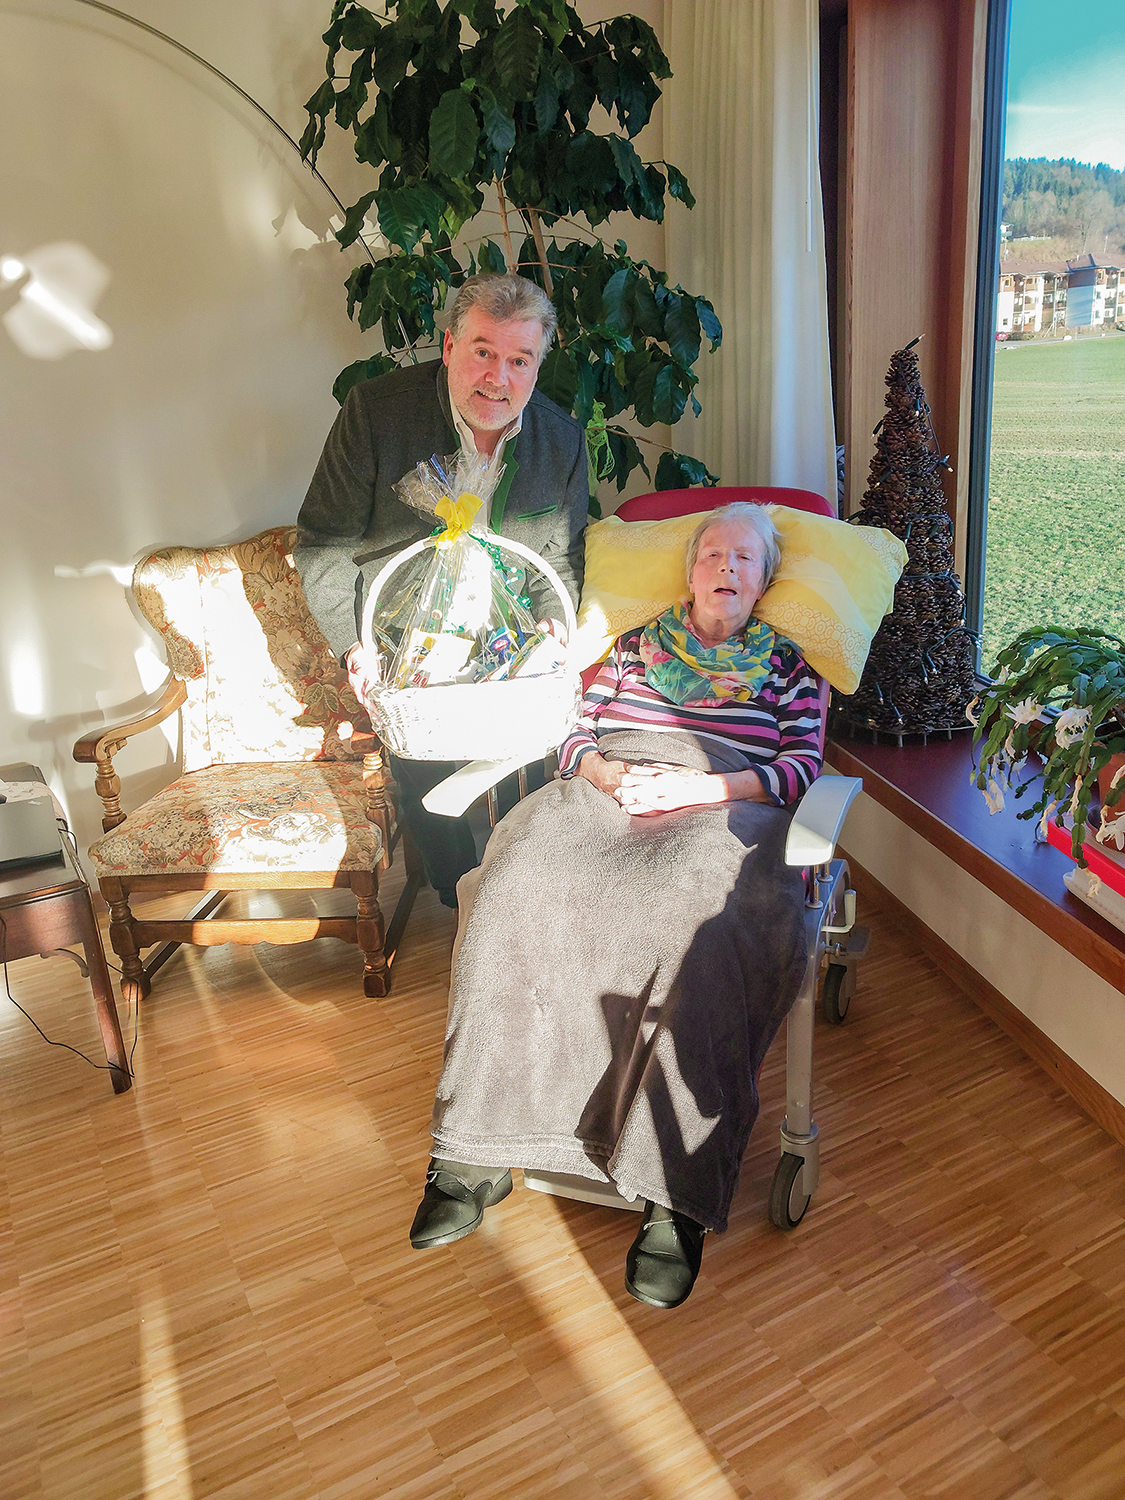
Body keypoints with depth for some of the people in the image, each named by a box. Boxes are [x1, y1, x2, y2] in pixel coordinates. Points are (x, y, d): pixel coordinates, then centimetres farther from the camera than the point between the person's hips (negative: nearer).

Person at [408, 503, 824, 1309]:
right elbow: (576, 742, 18)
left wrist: (696, 786, -10)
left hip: (721, 812, -2)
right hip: (603, 797, 2)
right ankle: (479, 1151, -24)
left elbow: (800, 769, 6)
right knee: (518, 890, -30)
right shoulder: (635, 646, 26)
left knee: (692, 921, -38)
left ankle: (679, 1195, -31)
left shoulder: (788, 666, 20)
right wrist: (615, 775, -6)